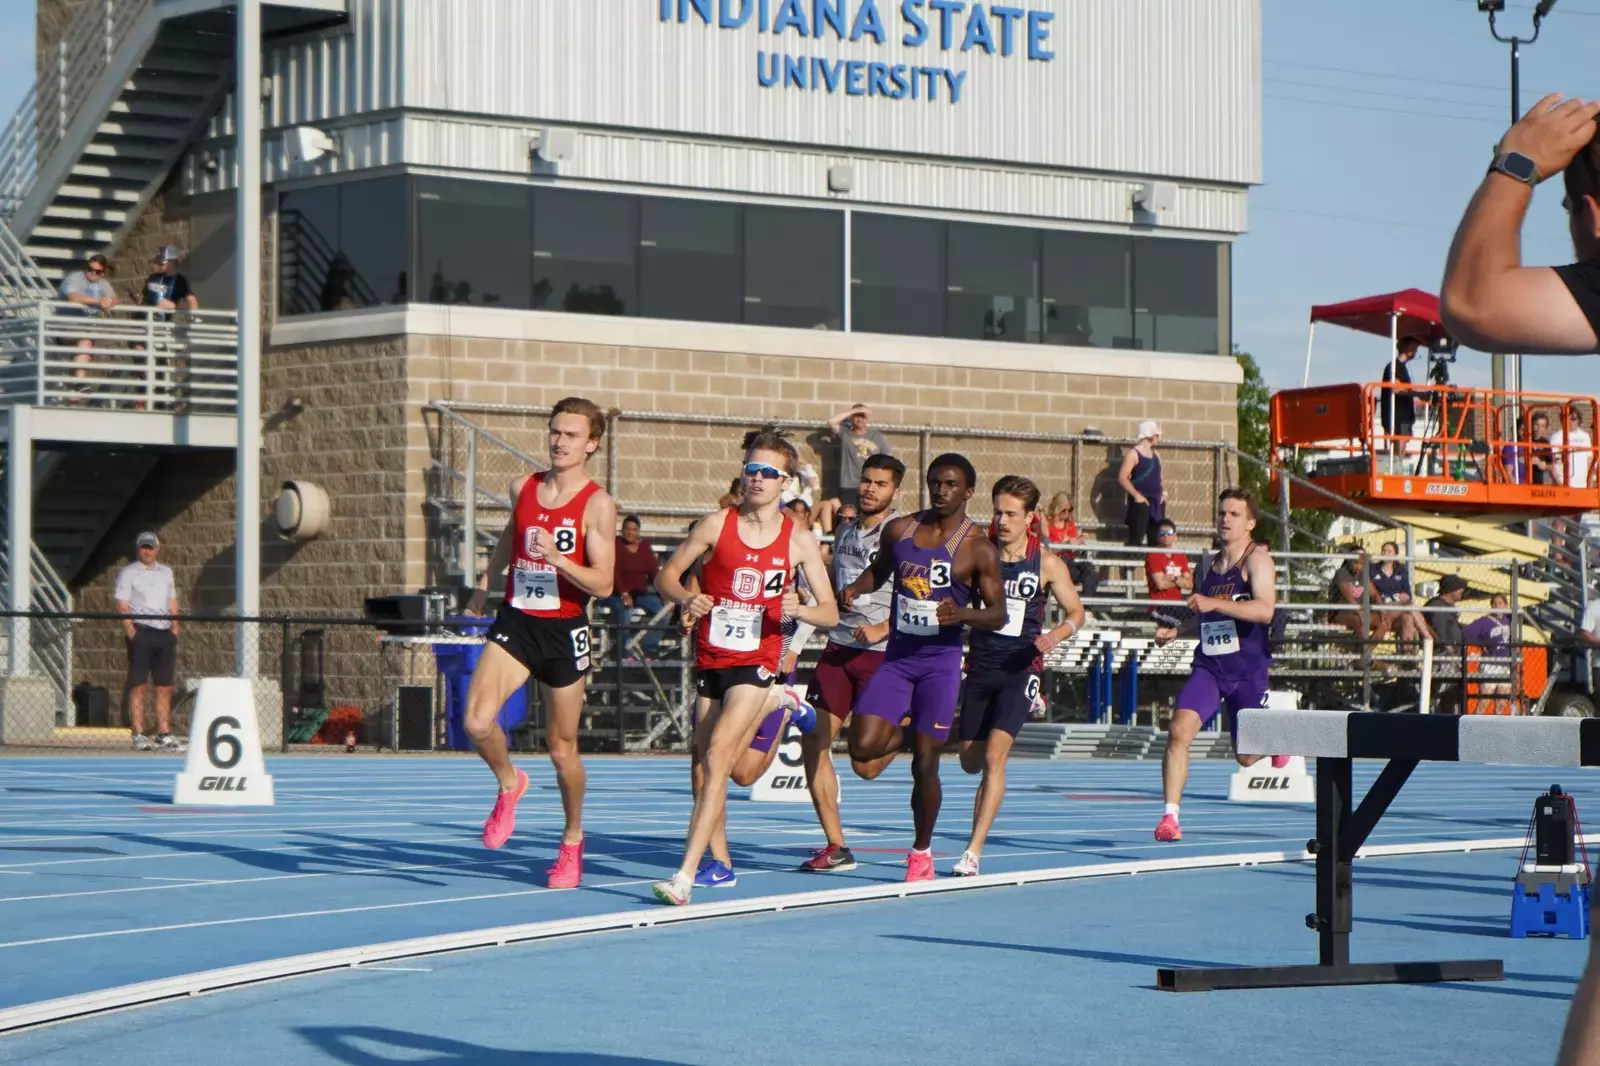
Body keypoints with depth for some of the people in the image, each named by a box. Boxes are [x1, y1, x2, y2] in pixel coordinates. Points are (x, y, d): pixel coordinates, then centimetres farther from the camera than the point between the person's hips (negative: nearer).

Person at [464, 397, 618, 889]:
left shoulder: (598, 505, -9)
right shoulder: (523, 489, 5)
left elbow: (602, 585, -15)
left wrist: (557, 558, -29)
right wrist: (485, 583, 33)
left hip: (564, 630, -3)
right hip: (515, 622, 3)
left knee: (562, 747, 7)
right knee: (478, 721, -19)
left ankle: (572, 840, 30)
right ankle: (509, 783, 13)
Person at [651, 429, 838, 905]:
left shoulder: (799, 540, -1)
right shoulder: (717, 525, 0)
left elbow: (831, 612, 3)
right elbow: (667, 575, 5)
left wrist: (800, 610, -20)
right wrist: (686, 598, -17)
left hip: (756, 662, -3)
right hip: (710, 659, 3)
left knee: (718, 754, -18)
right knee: (706, 763, 8)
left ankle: (685, 876, -24)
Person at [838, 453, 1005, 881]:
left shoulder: (978, 548, -6)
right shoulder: (899, 530, 6)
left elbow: (998, 614, -5)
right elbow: (879, 571, 23)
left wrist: (963, 613, -25)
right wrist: (855, 588, 1)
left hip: (940, 658, -3)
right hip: (897, 655, 3)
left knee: (924, 765, -2)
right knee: (863, 753, -11)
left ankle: (921, 852, 17)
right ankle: (906, 734, 23)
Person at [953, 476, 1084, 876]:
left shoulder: (1047, 564, -4)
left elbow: (1076, 611, 6)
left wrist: (1056, 634, -13)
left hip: (1020, 668, -3)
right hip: (981, 666, 3)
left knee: (994, 756, -17)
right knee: (970, 760, 11)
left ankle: (974, 852, -18)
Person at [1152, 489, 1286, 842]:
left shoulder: (1257, 558, -9)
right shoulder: (1211, 564, 10)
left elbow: (1265, 610, -26)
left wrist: (1214, 603, -34)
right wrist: (1176, 630, 9)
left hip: (1248, 670, -4)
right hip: (1208, 666, 4)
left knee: (1247, 757, 11)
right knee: (1178, 731, -20)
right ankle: (1170, 817, -17)